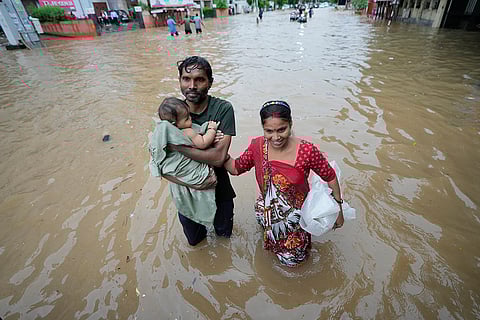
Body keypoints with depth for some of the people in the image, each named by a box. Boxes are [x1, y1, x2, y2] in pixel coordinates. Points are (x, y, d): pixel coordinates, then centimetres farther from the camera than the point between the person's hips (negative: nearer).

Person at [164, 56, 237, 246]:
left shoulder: (223, 109, -21)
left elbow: (218, 157, -30)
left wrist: (176, 146, -30)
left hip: (219, 189, -2)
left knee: (224, 233, 26)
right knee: (194, 239, 27)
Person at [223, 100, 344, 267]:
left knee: (292, 260, 25)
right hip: (267, 215, 2)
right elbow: (236, 168, -6)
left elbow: (330, 177, -14)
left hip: (295, 219, -1)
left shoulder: (307, 150, -29)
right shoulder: (257, 146, -20)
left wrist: (339, 209, -5)